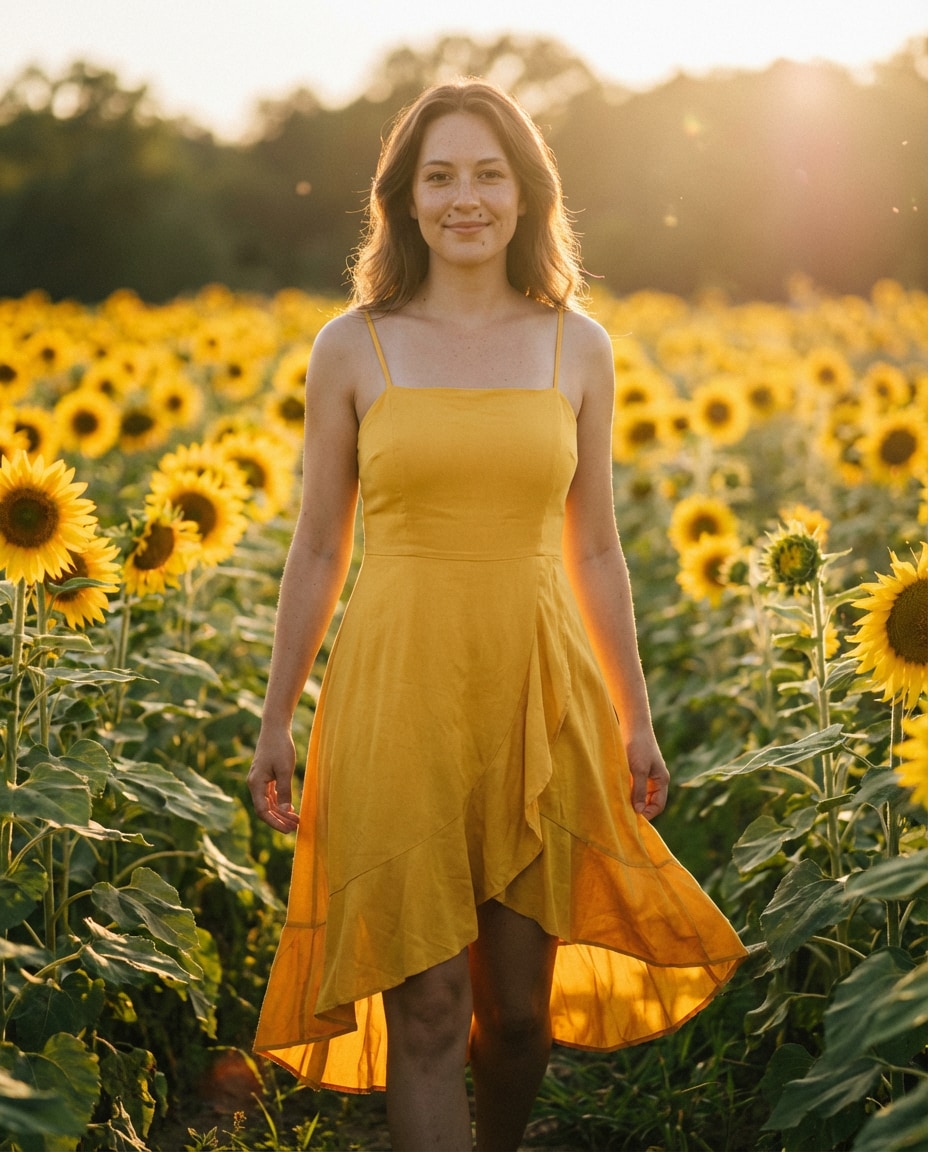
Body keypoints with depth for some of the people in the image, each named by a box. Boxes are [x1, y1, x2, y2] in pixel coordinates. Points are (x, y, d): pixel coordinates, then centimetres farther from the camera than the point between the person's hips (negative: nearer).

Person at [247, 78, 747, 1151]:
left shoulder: (578, 346, 4)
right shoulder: (351, 348, 0)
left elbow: (594, 549, 10)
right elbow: (317, 550, 5)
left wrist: (635, 717, 10)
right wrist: (276, 721, 5)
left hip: (536, 699, 2)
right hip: (398, 698, -2)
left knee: (521, 1003, 11)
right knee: (425, 1010, -1)